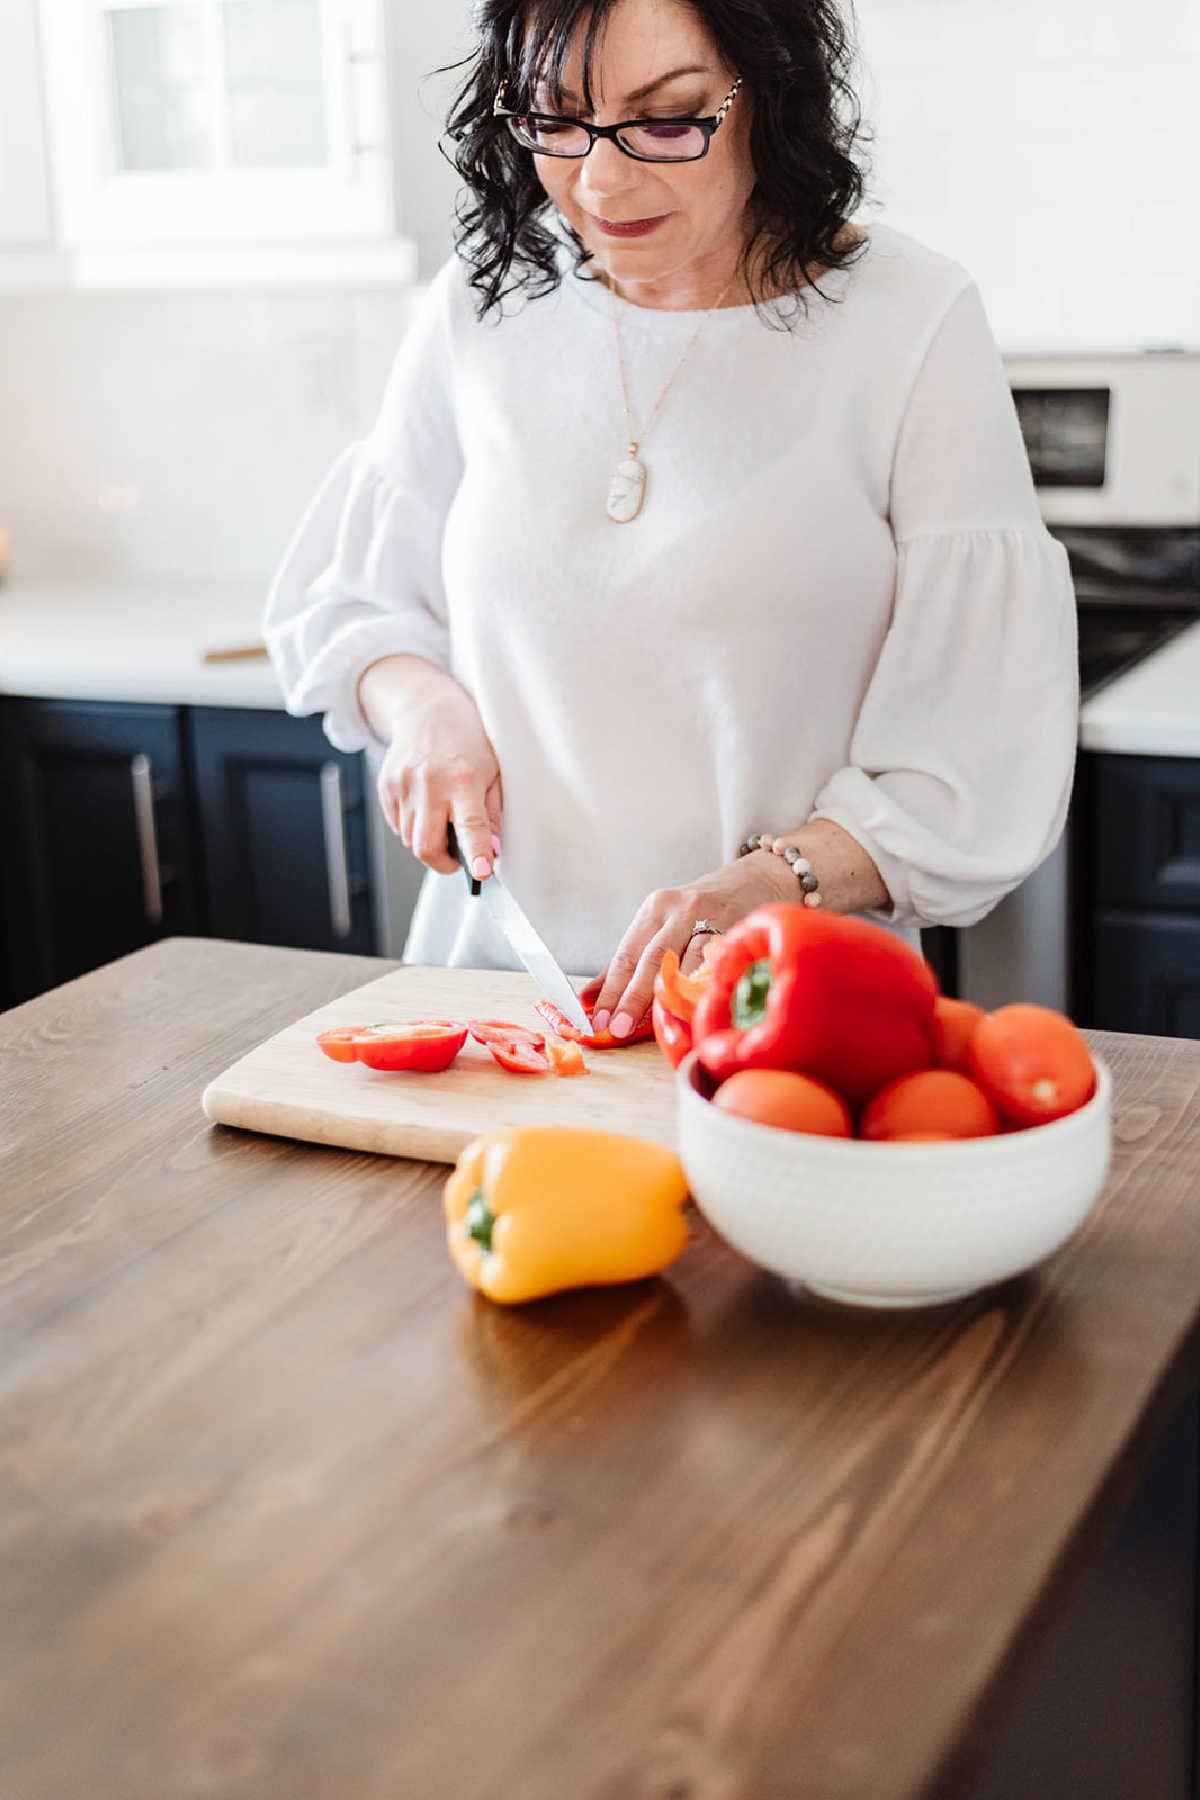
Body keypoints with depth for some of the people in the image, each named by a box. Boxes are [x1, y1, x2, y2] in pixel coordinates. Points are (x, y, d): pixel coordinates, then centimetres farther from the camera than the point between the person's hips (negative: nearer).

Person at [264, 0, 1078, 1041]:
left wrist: (771, 883, -21)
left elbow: (983, 758, -6)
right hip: (498, 974, 3)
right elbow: (348, 600, 18)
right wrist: (422, 701, -3)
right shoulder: (486, 302, 6)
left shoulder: (911, 320, -4)